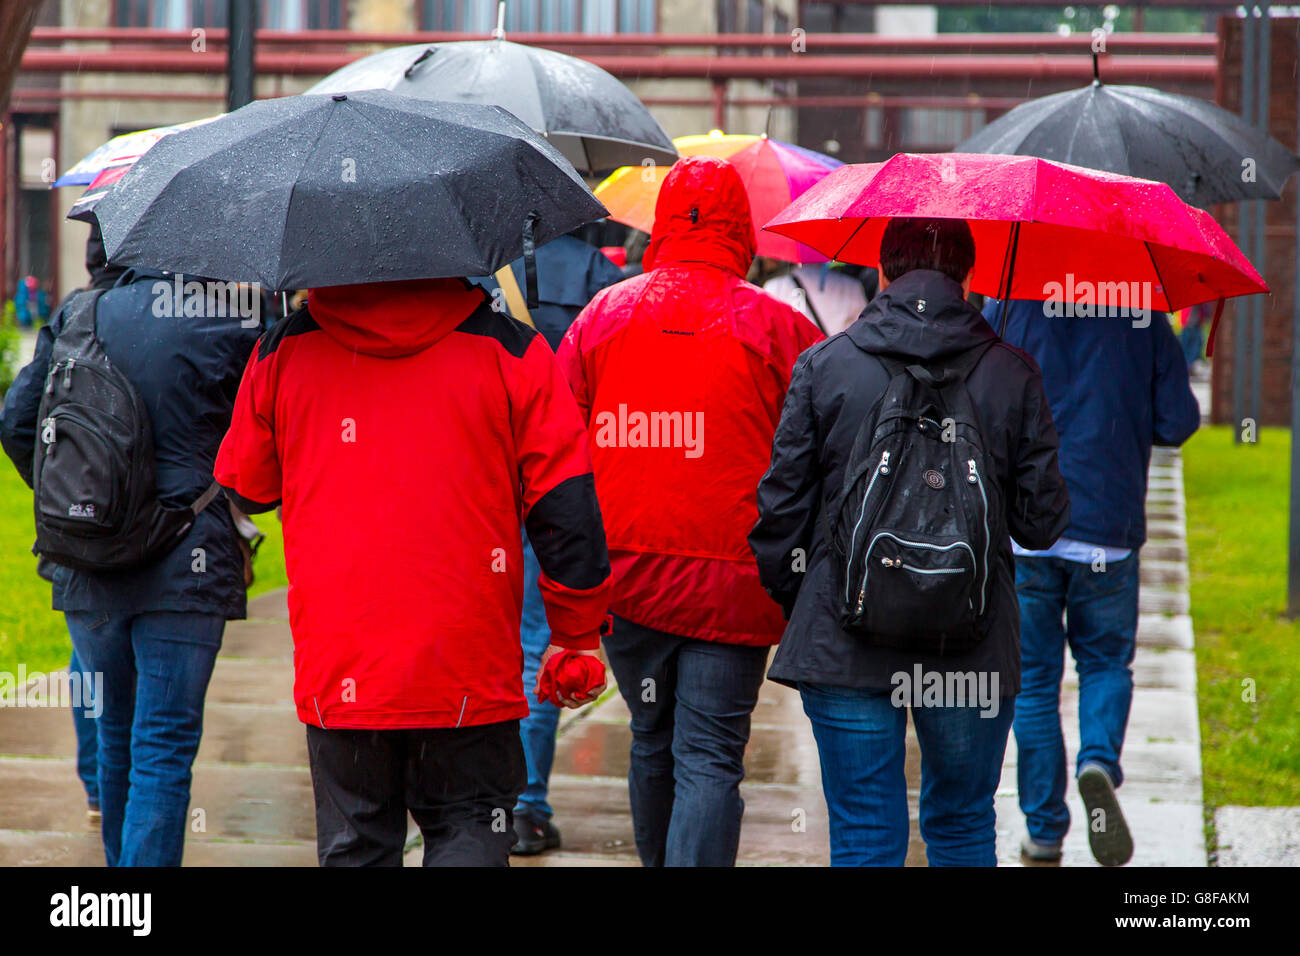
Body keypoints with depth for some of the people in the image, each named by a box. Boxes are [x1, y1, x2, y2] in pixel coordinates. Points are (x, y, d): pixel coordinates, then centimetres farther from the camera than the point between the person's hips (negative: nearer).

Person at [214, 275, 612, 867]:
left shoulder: (284, 351, 1)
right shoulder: (509, 347, -4)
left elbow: (244, 490, 13)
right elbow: (566, 504, -3)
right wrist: (577, 637, 8)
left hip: (337, 664, 2)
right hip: (467, 665, -1)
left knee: (353, 846, 12)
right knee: (471, 827, 11)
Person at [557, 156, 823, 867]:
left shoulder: (602, 315, 5)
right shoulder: (779, 328, -3)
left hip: (623, 576, 3)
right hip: (731, 585, -3)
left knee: (653, 743, 19)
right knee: (709, 760, -4)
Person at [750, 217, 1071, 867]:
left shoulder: (823, 366, -2)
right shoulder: (1011, 375, -1)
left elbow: (781, 506, -1)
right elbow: (1042, 521, 0)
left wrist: (790, 599, 15)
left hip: (844, 644, -1)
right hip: (973, 649, 1)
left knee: (864, 837, 2)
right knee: (962, 829, 16)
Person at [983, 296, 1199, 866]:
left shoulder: (1007, 307, -2)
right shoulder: (1142, 316, -1)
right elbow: (1178, 422, 0)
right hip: (1108, 528, 0)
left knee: (1033, 678, 10)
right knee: (1106, 662, 17)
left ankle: (1044, 831, 11)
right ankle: (1099, 762, -12)